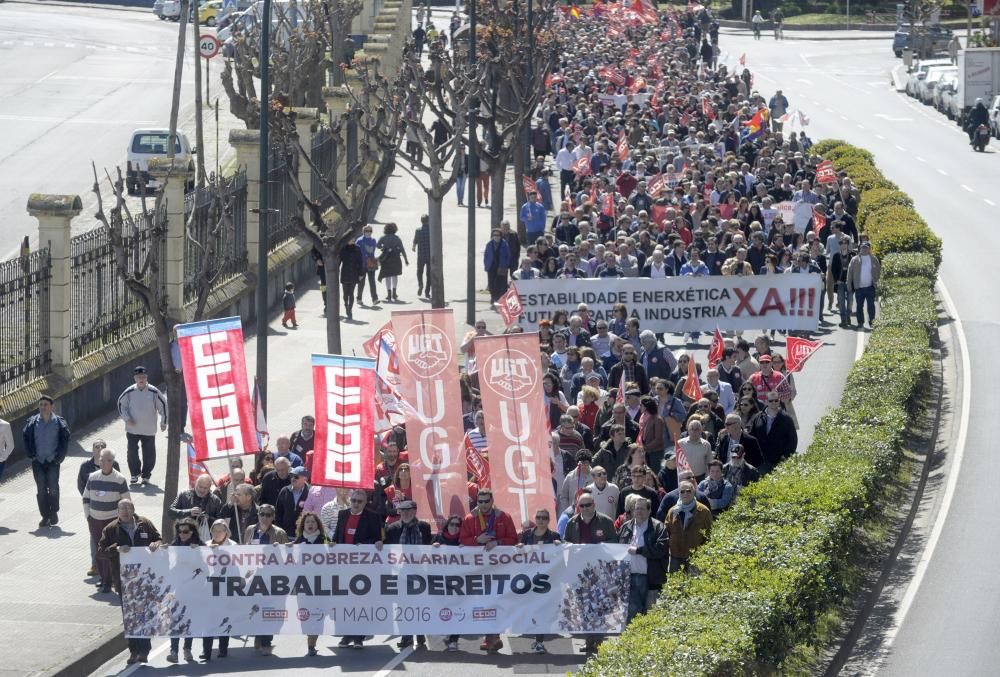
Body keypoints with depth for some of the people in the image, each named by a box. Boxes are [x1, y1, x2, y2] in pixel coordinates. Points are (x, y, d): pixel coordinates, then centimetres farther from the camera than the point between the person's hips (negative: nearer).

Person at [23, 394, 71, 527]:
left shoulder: (59, 422, -1)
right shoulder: (32, 422, 3)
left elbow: (65, 440, 1)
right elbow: (26, 438, 9)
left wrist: (59, 456, -6)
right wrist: (31, 455, -1)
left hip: (53, 461, -2)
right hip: (38, 461, 2)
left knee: (53, 488, -9)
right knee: (41, 490, 2)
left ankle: (54, 512, 11)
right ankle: (45, 517, 8)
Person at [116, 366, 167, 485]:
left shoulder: (153, 392, -8)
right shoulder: (129, 392, -5)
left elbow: (163, 405, 3)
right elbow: (121, 404, 8)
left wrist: (163, 422, 3)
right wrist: (126, 418, -5)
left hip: (149, 430, 0)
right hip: (132, 429, 0)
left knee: (149, 453, 5)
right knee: (132, 452, -2)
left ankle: (146, 475, 19)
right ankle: (135, 473, 16)